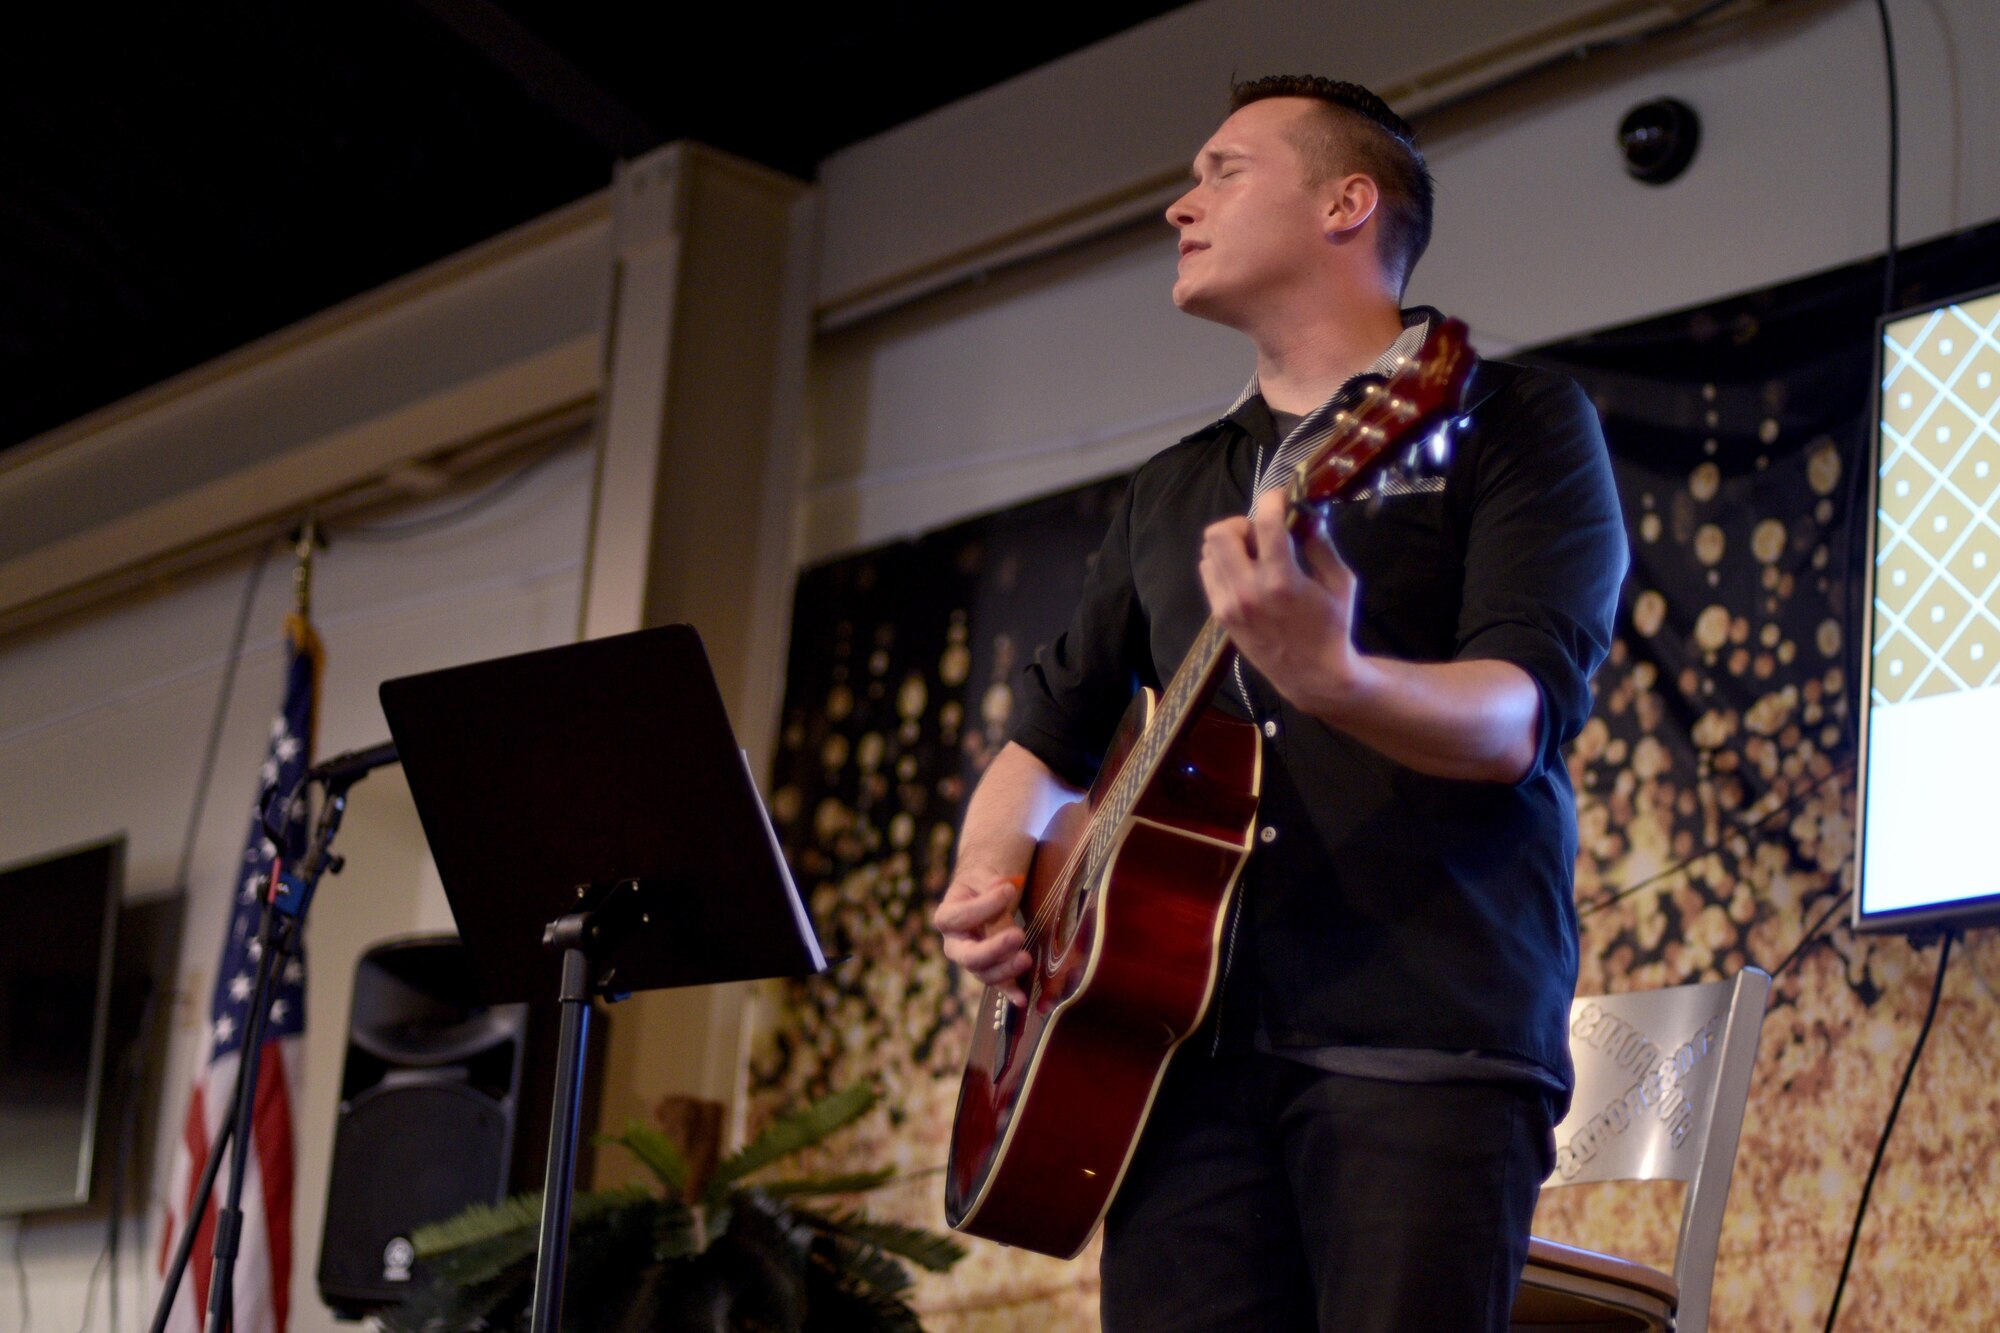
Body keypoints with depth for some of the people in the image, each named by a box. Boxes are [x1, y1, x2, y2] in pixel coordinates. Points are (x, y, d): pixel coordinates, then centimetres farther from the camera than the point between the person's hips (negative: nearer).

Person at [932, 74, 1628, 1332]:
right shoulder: (1173, 491, 24)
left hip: (1423, 1035, -5)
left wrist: (1333, 677, -30)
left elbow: (1521, 714, -10)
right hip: (1186, 1034, 5)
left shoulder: (1511, 418, 5)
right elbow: (1054, 734, 29)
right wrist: (987, 878, 8)